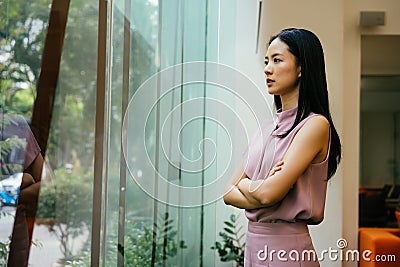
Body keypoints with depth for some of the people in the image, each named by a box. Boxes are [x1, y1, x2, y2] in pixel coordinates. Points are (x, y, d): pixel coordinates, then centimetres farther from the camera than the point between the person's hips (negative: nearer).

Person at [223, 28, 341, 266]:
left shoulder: (315, 125, -13)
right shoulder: (268, 128, 10)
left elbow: (270, 193, -22)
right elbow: (228, 194, 5)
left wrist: (244, 183, -3)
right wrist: (260, 188, -13)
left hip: (287, 247, -7)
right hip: (253, 243, 7)